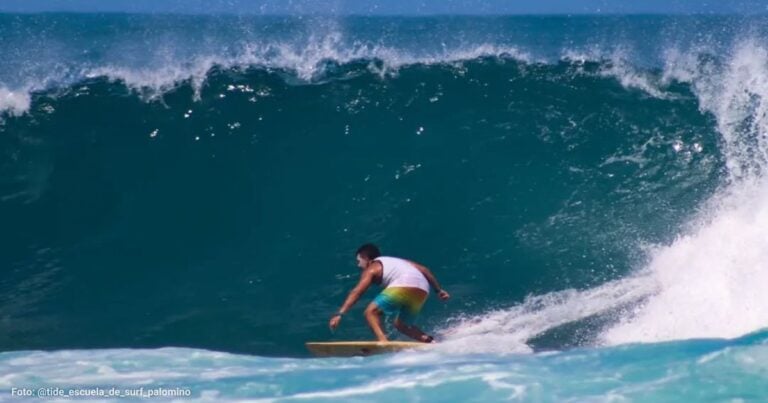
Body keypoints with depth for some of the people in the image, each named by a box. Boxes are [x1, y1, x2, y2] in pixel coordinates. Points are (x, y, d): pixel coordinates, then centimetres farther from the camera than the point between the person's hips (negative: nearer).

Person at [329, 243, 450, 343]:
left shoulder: (372, 269, 15)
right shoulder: (397, 261, 36)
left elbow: (356, 292, 4)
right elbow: (424, 270, 28)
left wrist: (340, 314, -2)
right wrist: (439, 290, 31)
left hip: (404, 286, -7)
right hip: (422, 291, 7)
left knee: (371, 312, -1)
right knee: (401, 324, 24)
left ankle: (383, 342, -23)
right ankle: (430, 342, 5)